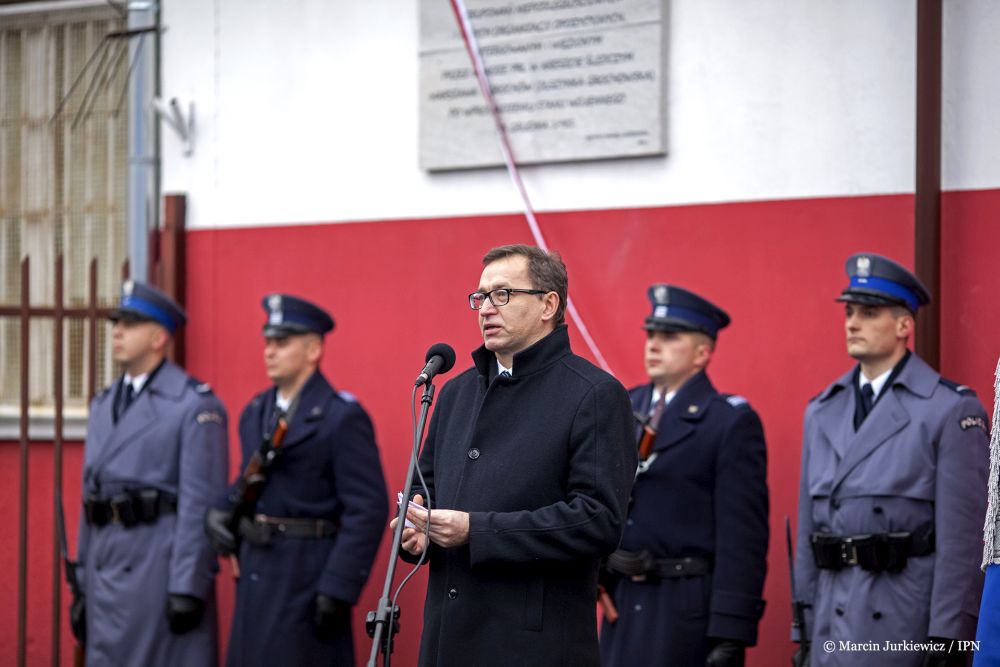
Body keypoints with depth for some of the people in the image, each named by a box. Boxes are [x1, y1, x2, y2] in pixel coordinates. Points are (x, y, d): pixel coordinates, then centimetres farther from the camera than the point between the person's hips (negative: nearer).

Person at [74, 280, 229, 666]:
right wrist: (82, 585, 16)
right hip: (107, 568, 7)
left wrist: (189, 589, -18)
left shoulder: (195, 404, -6)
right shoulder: (103, 406, 18)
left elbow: (201, 503, -12)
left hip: (164, 563, -7)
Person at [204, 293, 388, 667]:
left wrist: (338, 590, -19)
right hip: (256, 573, 8)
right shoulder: (255, 413, 13)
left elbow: (367, 511, -15)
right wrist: (219, 513, 2)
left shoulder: (343, 418, -11)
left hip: (306, 576, -8)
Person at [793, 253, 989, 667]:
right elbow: (808, 523, 14)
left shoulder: (952, 409, -4)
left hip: (908, 621, -5)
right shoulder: (822, 412, 14)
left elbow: (963, 535, -9)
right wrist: (804, 629, 10)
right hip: (832, 625, 6)